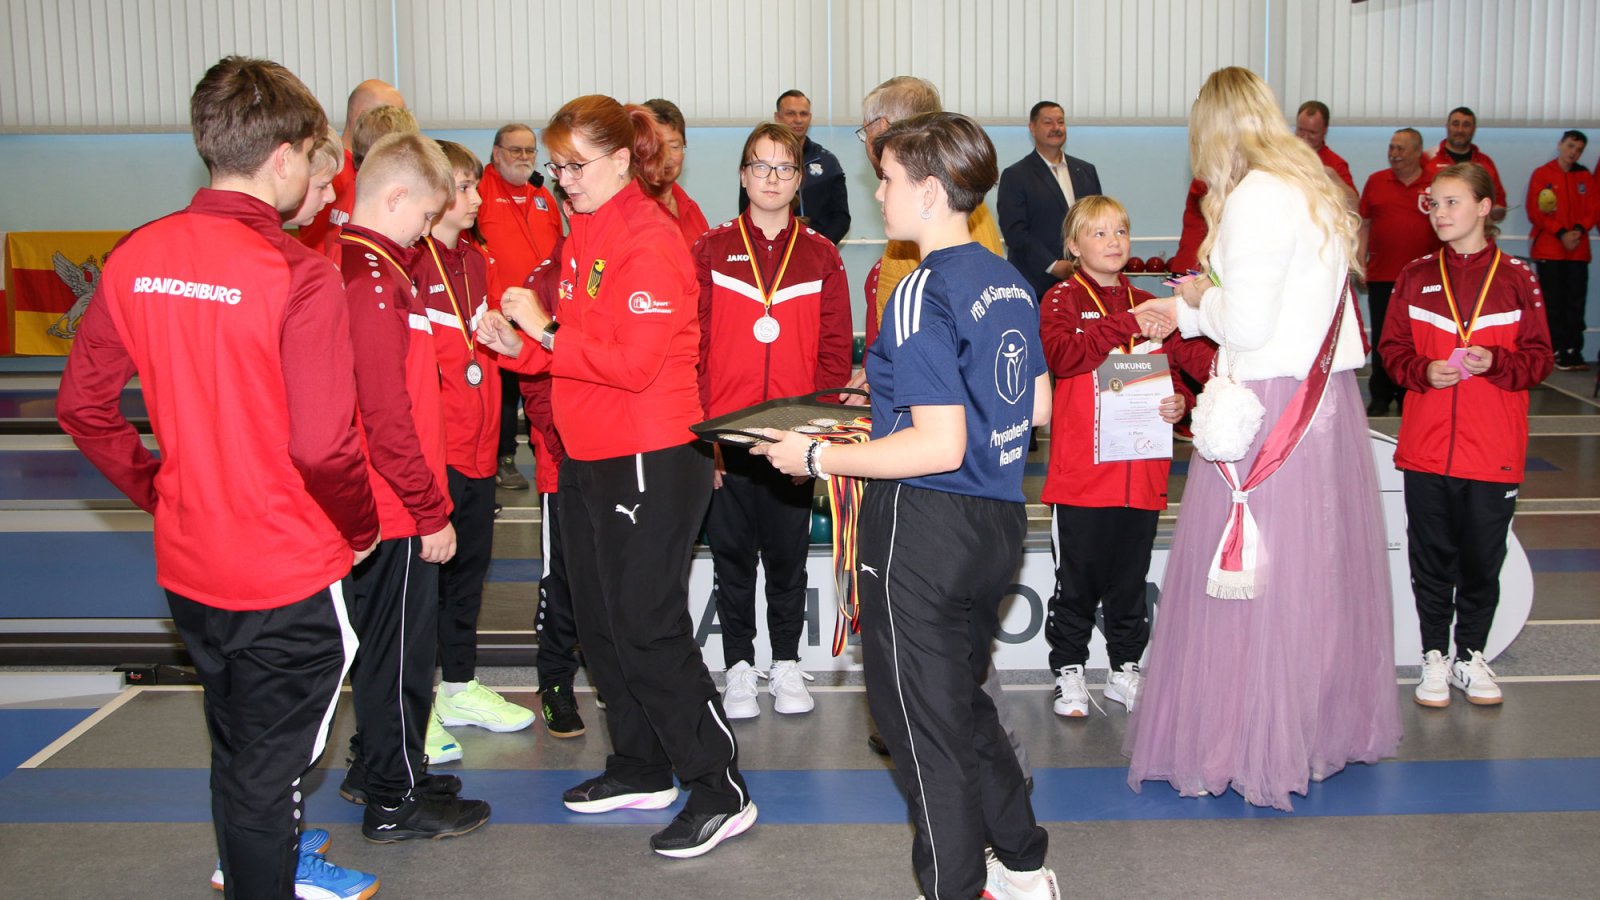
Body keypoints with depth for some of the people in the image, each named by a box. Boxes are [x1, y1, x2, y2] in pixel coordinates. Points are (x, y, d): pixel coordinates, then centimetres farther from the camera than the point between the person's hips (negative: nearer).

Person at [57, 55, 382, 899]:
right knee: (269, 757, 11)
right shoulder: (298, 275, -22)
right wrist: (359, 529, -6)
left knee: (236, 734, 28)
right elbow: (324, 446, -24)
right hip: (288, 570, -6)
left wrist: (160, 492, 13)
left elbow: (83, 406, 3)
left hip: (188, 562, 7)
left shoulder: (135, 257, -3)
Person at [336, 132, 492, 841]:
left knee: (387, 644, 21)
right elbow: (387, 416, -23)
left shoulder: (353, 264, 10)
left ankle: (376, 770, 36)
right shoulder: (375, 280, -20)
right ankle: (396, 802, 16)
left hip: (380, 506, 10)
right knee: (400, 650, 3)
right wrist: (431, 511, -17)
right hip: (397, 512, -10)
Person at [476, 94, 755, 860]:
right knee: (601, 625, 15)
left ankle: (721, 793, 4)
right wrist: (518, 344, -2)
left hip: (650, 461, -9)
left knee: (649, 630, -6)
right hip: (588, 456, 9)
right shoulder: (584, 235, 12)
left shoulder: (649, 240, -14)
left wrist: (545, 332, -15)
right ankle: (641, 769, 30)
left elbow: (632, 362, -21)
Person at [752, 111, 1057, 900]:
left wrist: (817, 457, -16)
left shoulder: (925, 293, -19)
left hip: (926, 525, -9)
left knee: (924, 723, 6)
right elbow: (1036, 407, 16)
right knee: (962, 702, 23)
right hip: (997, 519, 9)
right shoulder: (1010, 282, 7)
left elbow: (939, 447, -24)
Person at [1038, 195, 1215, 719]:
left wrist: (1179, 402, -9)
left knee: (1131, 579, 13)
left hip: (1141, 471, 4)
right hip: (1082, 470, -4)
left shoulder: (1146, 304, 15)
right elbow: (1062, 356, -20)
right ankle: (1069, 673, 17)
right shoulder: (1062, 300, -1)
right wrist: (1125, 324, -29)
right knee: (1077, 579, 3)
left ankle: (1126, 670, 26)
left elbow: (1179, 365, 13)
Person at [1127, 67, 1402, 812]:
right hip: (1328, 401, 9)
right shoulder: (1315, 189, 13)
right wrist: (1188, 310, 25)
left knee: (1253, 579, 1)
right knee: (1321, 569, 16)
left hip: (1269, 409, -9)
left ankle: (1245, 747, 10)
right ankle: (1330, 722, 29)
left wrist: (1201, 297, 2)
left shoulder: (1256, 198, -15)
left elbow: (1246, 322, -18)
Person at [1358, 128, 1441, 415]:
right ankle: (1380, 397, 16)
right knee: (1382, 340, 6)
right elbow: (1364, 225, 9)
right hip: (1381, 276, 1)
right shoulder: (1376, 181, 6)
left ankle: (1409, 397, 15)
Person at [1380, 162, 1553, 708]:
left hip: (1493, 452, -1)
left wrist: (1494, 362, -18)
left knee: (1483, 556, 7)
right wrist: (1424, 371, -13)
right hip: (1426, 447, 1)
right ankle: (1434, 657, 21)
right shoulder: (1416, 277, 5)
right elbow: (1393, 351, 6)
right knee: (1431, 556, 8)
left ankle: (1471, 655, 23)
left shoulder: (1515, 278, 0)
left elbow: (1539, 359, 0)